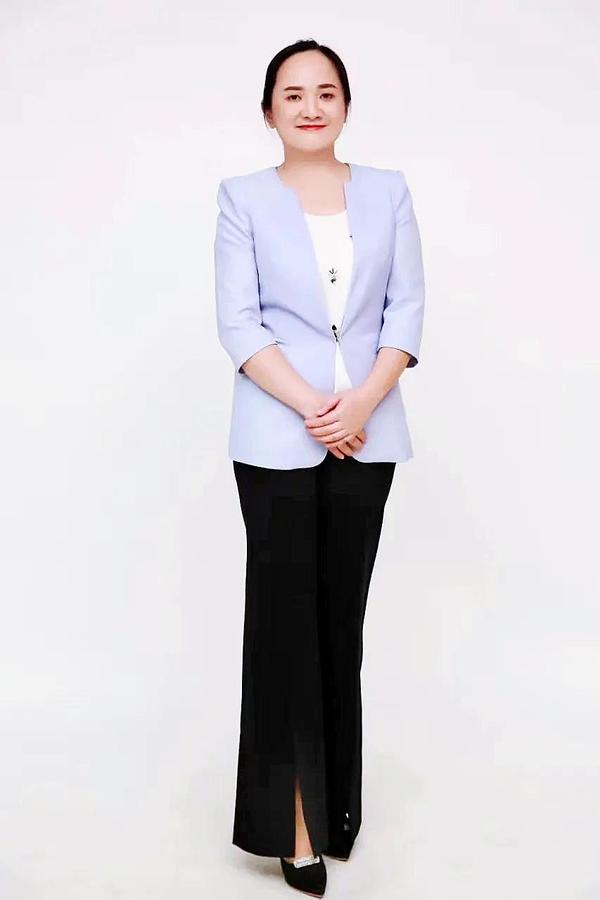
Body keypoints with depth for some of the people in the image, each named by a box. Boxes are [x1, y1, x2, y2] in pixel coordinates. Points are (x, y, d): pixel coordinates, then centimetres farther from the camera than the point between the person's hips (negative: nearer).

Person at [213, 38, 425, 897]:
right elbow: (238, 323, -4)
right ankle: (296, 821, 10)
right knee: (286, 620, 1)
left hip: (367, 436, 2)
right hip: (276, 437, -2)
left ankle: (335, 800, 24)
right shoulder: (244, 198, 4)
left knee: (342, 619, 9)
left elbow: (407, 310, 3)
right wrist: (313, 408, -15)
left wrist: (360, 403, -12)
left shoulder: (388, 192, 10)